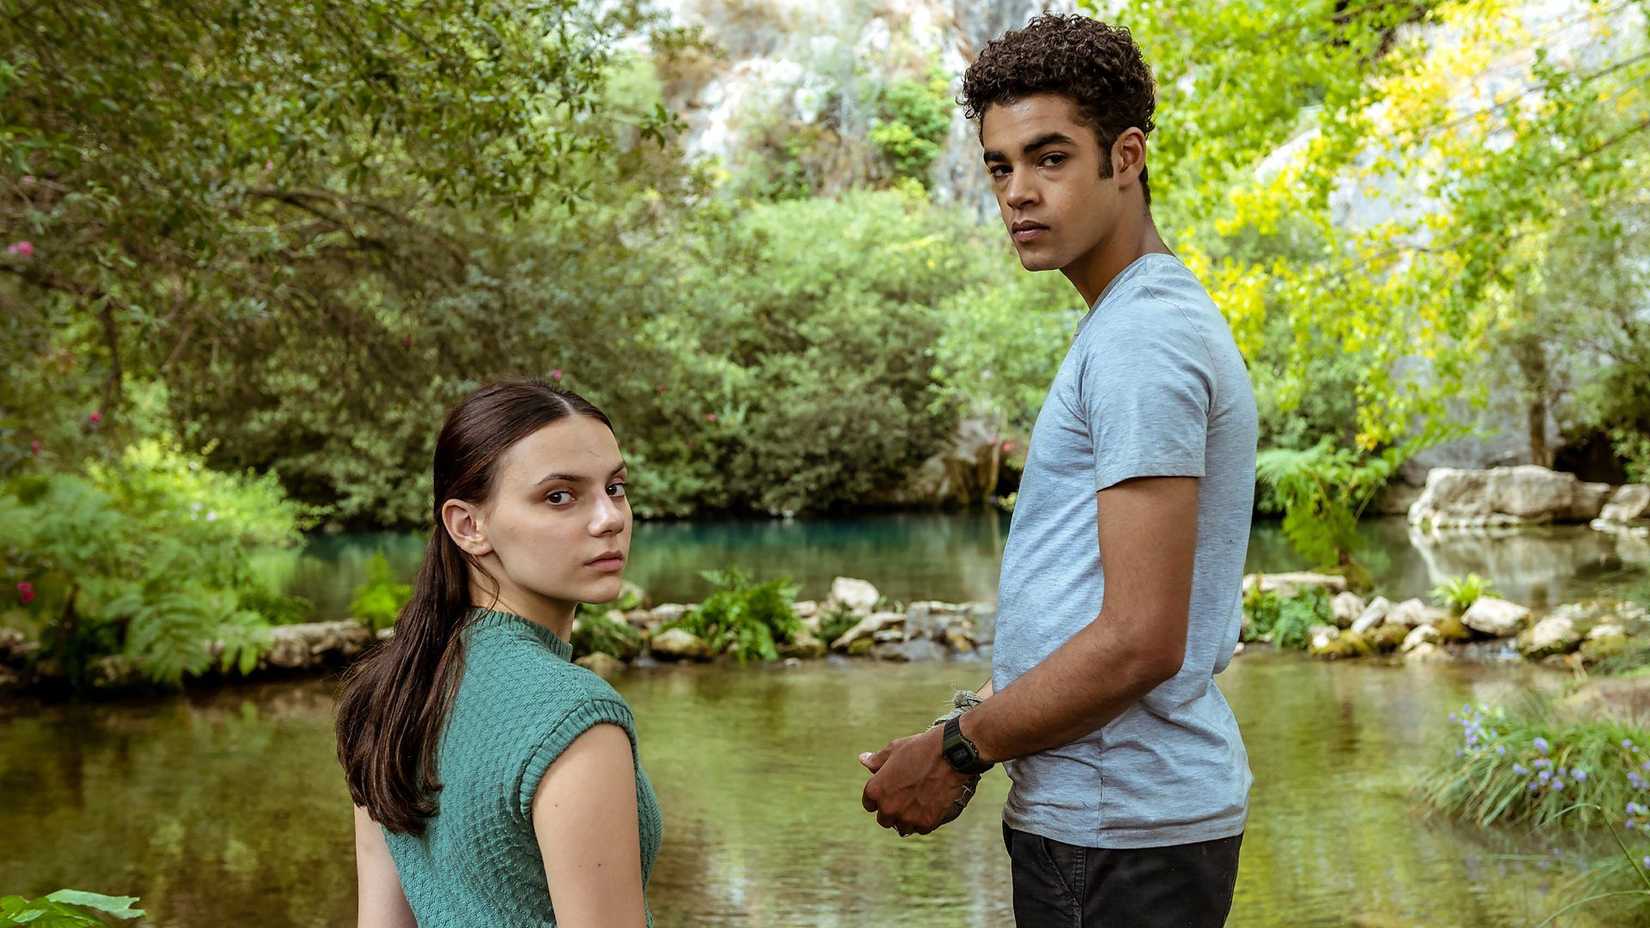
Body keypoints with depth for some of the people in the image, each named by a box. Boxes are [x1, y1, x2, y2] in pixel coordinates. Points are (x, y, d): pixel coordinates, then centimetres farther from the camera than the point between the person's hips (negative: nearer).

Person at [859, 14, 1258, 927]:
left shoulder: (1141, 343, -19)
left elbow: (1140, 640, -24)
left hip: (1117, 831, -10)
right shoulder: (1148, 319, 14)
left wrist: (957, 751, -13)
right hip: (1102, 808, 10)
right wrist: (978, 728, 10)